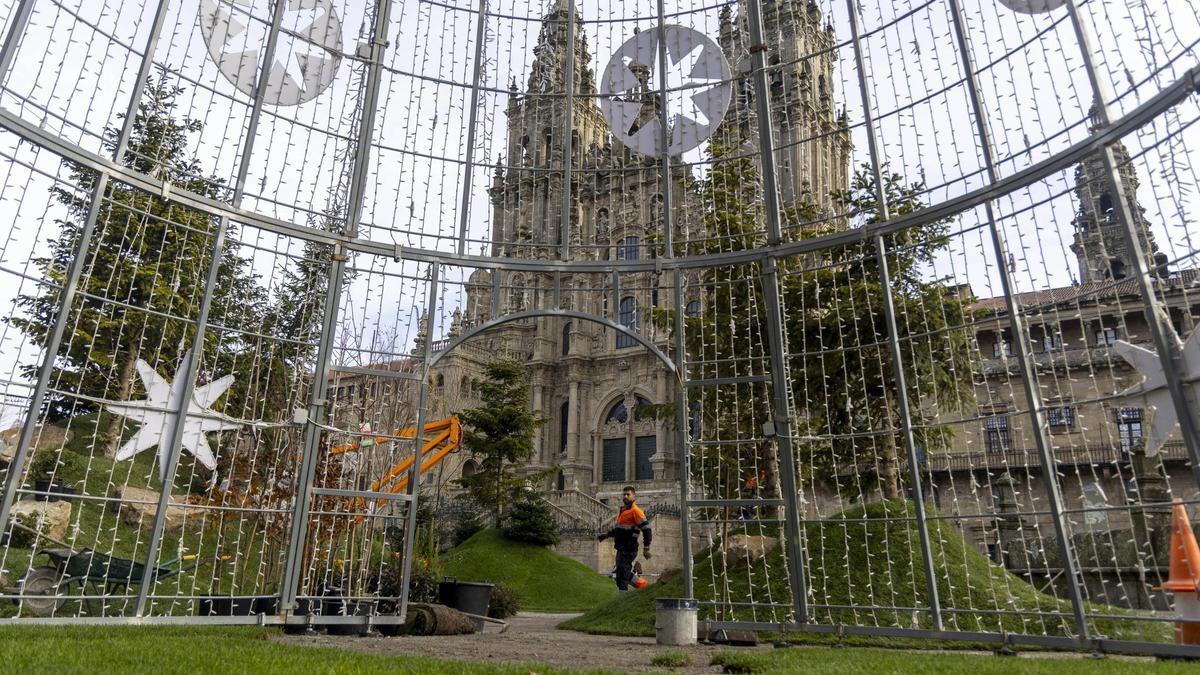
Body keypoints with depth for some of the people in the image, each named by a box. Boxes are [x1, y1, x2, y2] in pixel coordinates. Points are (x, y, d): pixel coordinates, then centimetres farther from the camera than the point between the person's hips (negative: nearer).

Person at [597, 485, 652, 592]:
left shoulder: (635, 511, -11)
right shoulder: (622, 510, 17)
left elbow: (646, 529, -16)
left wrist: (646, 548, -19)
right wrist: (606, 535, 22)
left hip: (628, 550, -9)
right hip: (621, 549, 9)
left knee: (622, 576, -9)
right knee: (625, 574, 18)